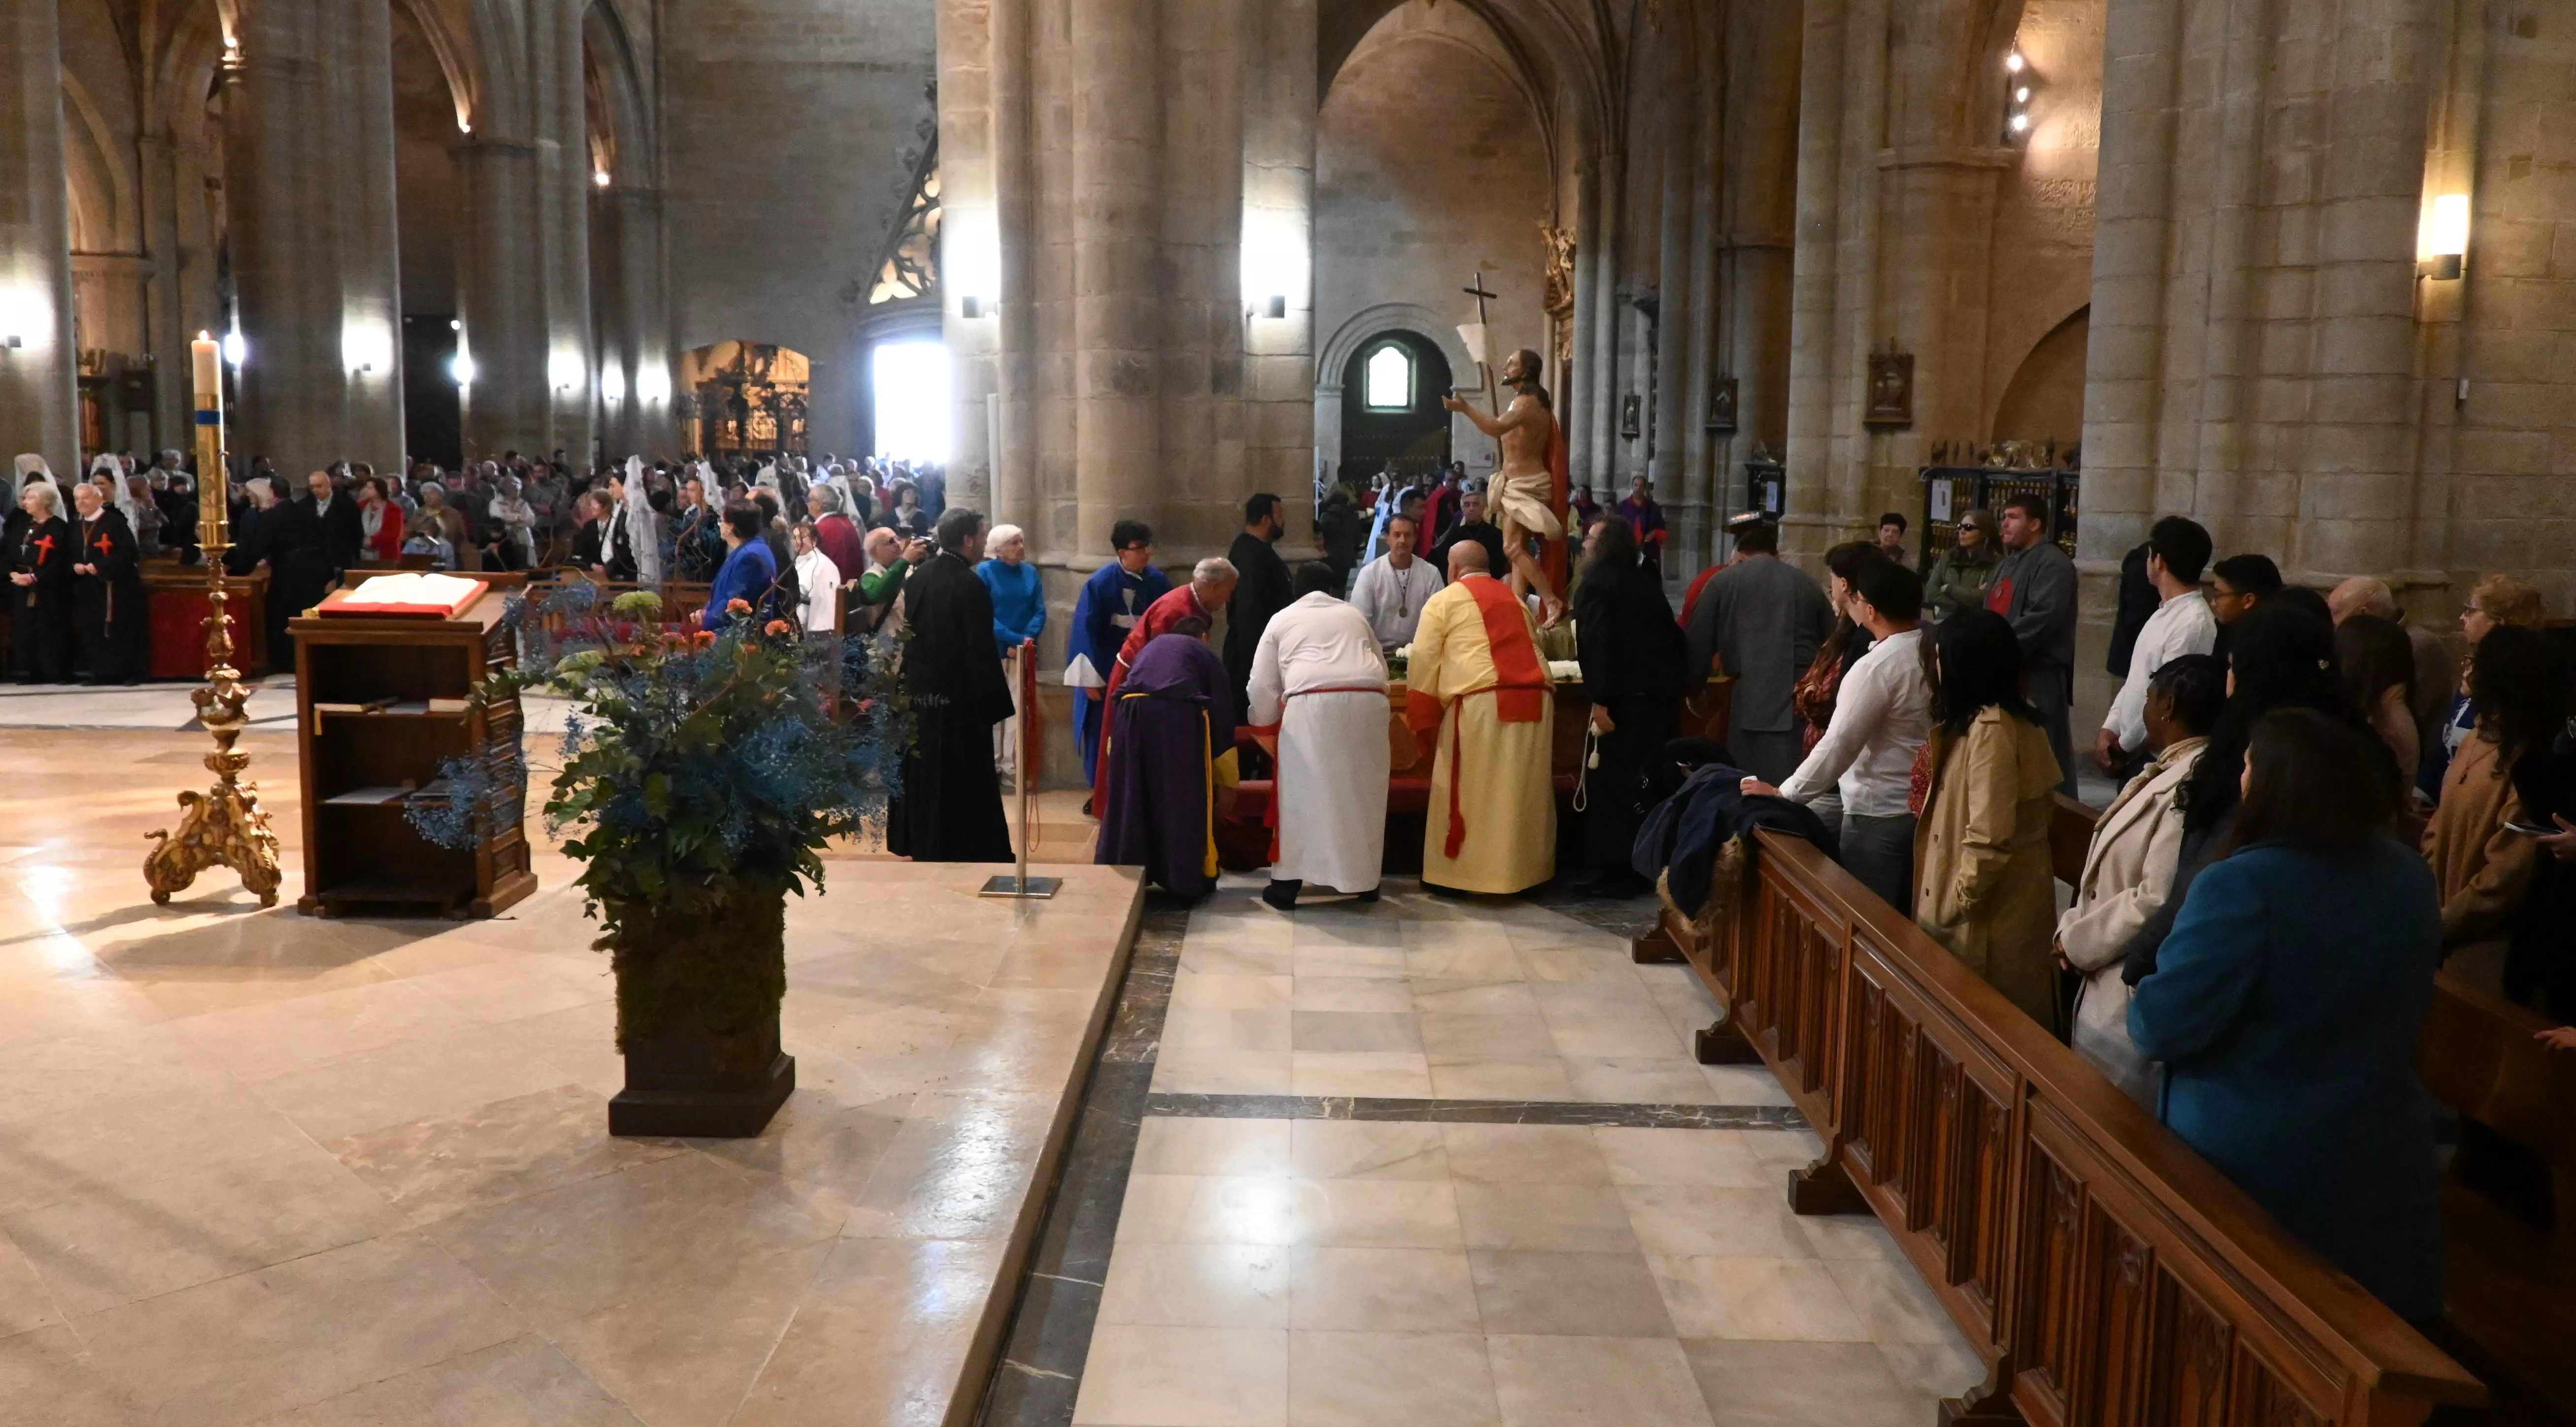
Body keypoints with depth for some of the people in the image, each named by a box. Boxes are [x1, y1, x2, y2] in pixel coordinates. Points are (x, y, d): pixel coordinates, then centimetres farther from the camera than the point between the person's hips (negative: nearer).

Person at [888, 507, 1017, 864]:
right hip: (959, 700, -7)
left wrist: (913, 684, 18)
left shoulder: (918, 577, 3)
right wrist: (997, 704, -12)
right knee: (964, 781, 2)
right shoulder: (971, 586, -19)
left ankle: (921, 845, 29)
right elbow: (982, 652, -18)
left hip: (918, 692, 7)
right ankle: (965, 848, 8)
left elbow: (908, 636, 10)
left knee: (923, 774, 17)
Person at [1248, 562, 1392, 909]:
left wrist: (1265, 730, 30)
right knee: (1362, 792, 14)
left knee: (1300, 792, 5)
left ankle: (1288, 883, 4)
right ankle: (1365, 880, 22)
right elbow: (1381, 669, 29)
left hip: (1312, 705, -3)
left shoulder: (1281, 620, 22)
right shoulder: (1354, 615, 29)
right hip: (1368, 702, 3)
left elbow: (1262, 685, 17)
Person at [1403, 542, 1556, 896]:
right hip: (1535, 701, 5)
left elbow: (1423, 665, 3)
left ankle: (1454, 874, 11)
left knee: (1468, 793, 5)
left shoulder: (1444, 601, 7)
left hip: (1481, 704, -5)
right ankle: (1524, 872, 21)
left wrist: (1423, 720, 7)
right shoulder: (1515, 599, 24)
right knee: (1524, 793, 13)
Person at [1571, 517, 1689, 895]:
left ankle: (1618, 871, 0)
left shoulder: (1594, 585, -8)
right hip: (1663, 694, 7)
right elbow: (1673, 637, 16)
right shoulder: (1646, 582, 15)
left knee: (1614, 783, -1)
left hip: (1626, 699, -7)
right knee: (1652, 781, 13)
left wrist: (1599, 701, -21)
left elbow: (1597, 645, -19)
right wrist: (1675, 679, 21)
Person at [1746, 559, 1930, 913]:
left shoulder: (1877, 667, -21)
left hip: (1879, 814, -8)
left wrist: (1785, 794, -12)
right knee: (1905, 920, 17)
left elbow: (1839, 744, -20)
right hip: (1924, 808, 8)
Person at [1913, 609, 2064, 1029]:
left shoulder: (1990, 729, -22)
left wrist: (1958, 900, -15)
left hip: (1992, 906, -10)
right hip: (1999, 895, 10)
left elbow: (1989, 837, -26)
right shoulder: (2014, 715, 8)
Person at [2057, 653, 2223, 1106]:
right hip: (2109, 986, 9)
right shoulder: (2164, 774, 8)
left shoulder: (2192, 787, -23)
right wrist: (2076, 929, 1)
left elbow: (2157, 902, -26)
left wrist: (2078, 942, -13)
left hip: (2135, 996, -9)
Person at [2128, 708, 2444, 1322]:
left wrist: (2142, 1004, -1)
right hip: (2377, 1157, 6)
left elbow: (2161, 1027, -22)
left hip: (2250, 1162, -6)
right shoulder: (2409, 877, -1)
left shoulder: (2243, 887, -25)